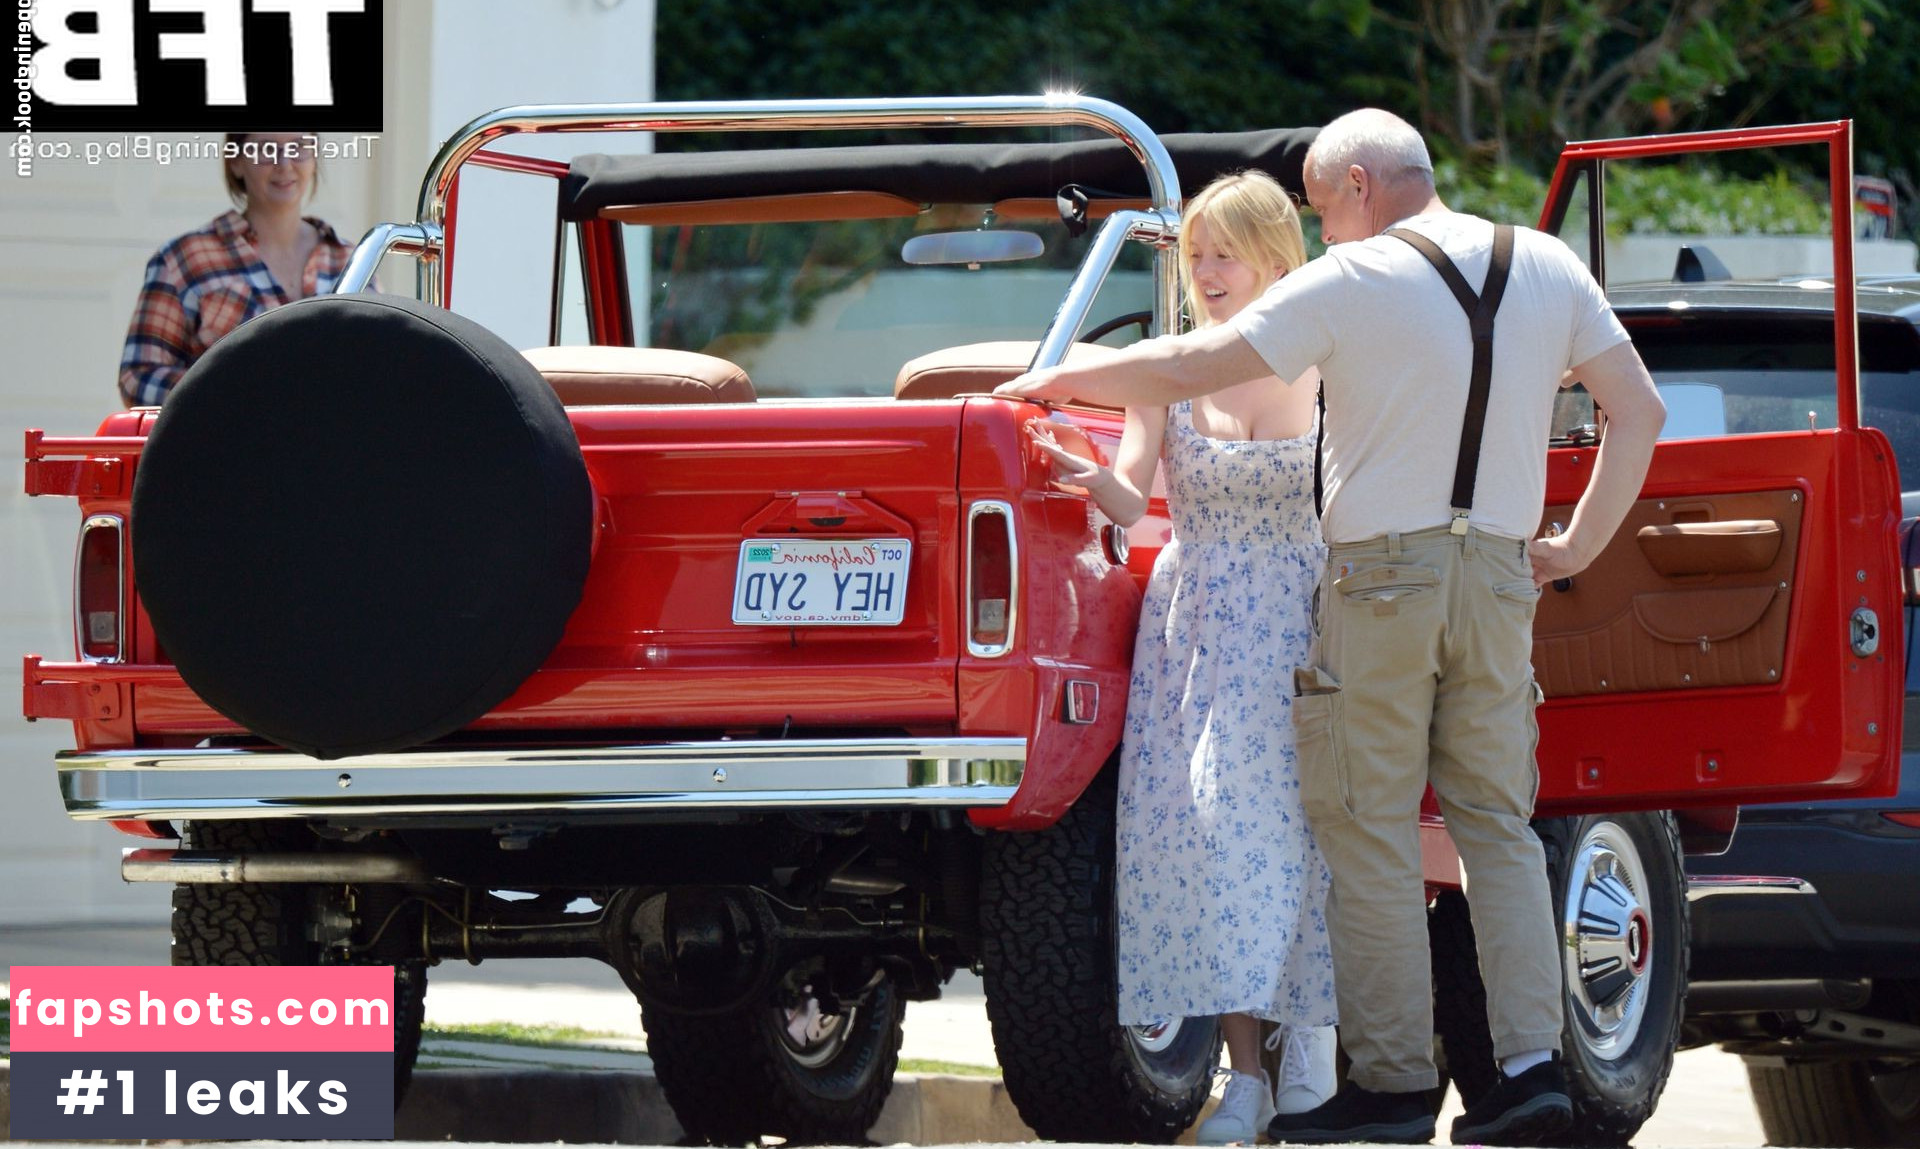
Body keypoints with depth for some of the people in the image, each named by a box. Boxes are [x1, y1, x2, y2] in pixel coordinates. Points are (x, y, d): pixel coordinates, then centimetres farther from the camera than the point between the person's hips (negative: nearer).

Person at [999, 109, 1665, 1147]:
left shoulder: (1352, 282, -7)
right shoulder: (1549, 270, 8)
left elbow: (1189, 370, -7)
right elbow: (1639, 411, 8)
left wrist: (1058, 381, 7)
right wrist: (1576, 548, 13)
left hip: (1381, 573, -5)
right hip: (1499, 574, 5)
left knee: (1367, 825, 1)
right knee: (1496, 823, 9)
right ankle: (1531, 1062, -3)